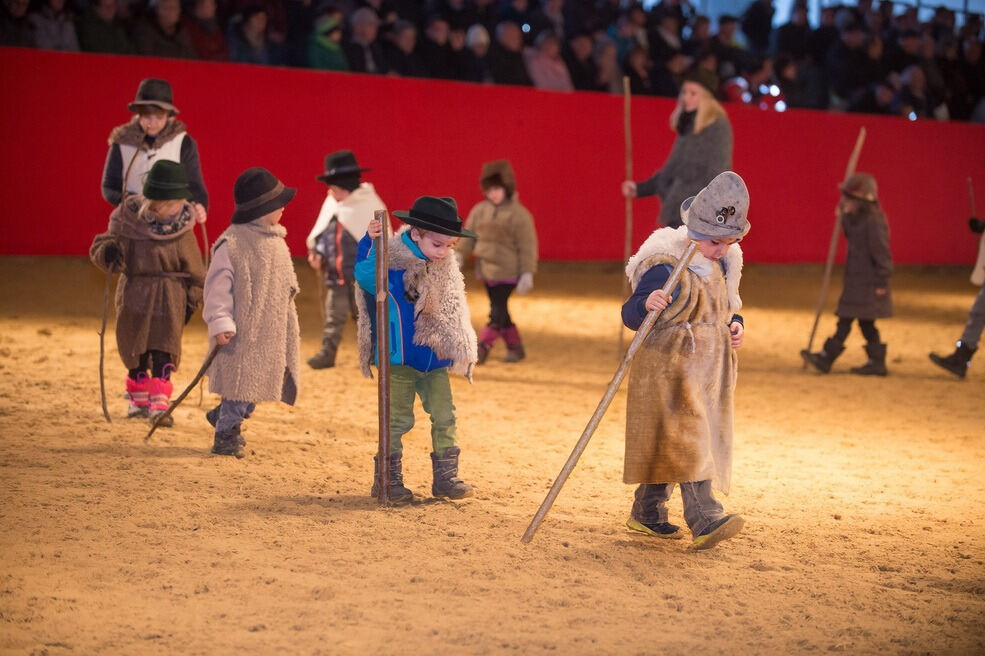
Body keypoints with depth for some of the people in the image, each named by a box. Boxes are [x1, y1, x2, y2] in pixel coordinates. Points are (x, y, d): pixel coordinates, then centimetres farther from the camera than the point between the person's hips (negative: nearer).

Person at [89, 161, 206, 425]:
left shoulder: (182, 230, -6)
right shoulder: (128, 221, -11)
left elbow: (193, 268, 3)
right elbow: (101, 247, -7)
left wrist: (193, 299, 5)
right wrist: (107, 252, -30)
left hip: (169, 298, -1)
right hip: (134, 294, 1)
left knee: (163, 352, -8)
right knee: (134, 350, 14)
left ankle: (159, 405, -5)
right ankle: (138, 400, 32)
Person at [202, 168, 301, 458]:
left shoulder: (277, 242, 12)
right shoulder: (231, 243, -13)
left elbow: (286, 284, 22)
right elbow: (217, 286, -14)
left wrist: (292, 325, 22)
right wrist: (220, 323, -20)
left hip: (273, 331, 8)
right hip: (243, 330, -8)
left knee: (258, 380, 10)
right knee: (241, 379, -4)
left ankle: (225, 416, 30)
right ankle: (226, 435, 10)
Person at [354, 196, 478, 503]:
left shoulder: (446, 270, 5)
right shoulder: (393, 264, -15)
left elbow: (454, 313, 15)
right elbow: (363, 274, -30)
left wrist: (461, 351, 16)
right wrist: (370, 242, -38)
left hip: (435, 362, 6)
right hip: (400, 360, -6)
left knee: (444, 417, 6)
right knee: (398, 420, 2)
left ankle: (445, 477, 16)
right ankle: (389, 479, 13)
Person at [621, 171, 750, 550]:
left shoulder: (721, 268, 9)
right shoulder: (667, 269, -18)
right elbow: (630, 316, -23)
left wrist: (735, 324, 3)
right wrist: (645, 304, -45)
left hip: (706, 374, 8)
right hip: (670, 370, -8)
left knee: (667, 445, 14)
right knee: (686, 438, -16)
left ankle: (646, 513, 25)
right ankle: (704, 519, -22)